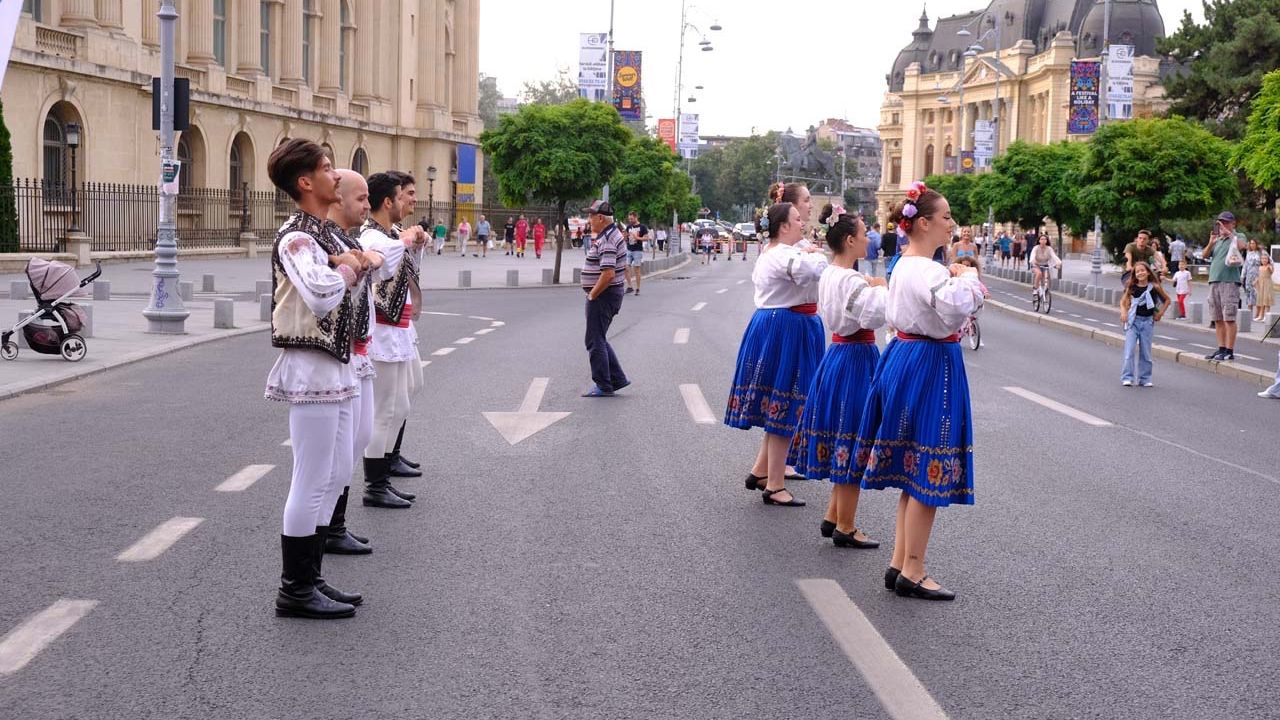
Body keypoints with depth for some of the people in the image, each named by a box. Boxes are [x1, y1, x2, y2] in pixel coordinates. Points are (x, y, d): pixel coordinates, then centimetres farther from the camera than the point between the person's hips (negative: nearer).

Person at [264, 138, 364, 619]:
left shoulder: (324, 234, 14)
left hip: (333, 367, 10)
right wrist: (347, 268, -13)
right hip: (311, 367, -10)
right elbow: (322, 297, -32)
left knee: (335, 474, 16)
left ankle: (310, 578, 25)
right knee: (312, 482, -4)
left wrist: (354, 263, -2)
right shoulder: (296, 239, -17)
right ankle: (295, 592, 4)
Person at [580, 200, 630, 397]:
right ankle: (618, 379, 19)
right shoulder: (615, 234, 12)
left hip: (603, 295, -11)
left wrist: (592, 294, -19)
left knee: (595, 341, -1)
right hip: (613, 292, 11)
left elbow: (608, 273, -30)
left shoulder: (606, 241, -22)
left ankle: (603, 386, 4)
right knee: (599, 339, 18)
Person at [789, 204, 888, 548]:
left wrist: (871, 289, 8)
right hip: (855, 359, -10)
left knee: (838, 441, 17)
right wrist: (881, 287, -8)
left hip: (838, 353, 10)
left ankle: (832, 518, 25)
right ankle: (845, 529, 6)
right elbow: (878, 314, -27)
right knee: (851, 443, -1)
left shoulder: (829, 274, 10)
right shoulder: (851, 280, -20)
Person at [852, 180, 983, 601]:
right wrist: (968, 277, -16)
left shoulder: (904, 266, 12)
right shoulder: (929, 271, -19)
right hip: (930, 365, -10)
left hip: (904, 358, 11)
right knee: (928, 473, -3)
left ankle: (900, 565, 20)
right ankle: (912, 573, 3)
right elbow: (958, 309, -37)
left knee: (912, 471, 15)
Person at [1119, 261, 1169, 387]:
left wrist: (1160, 313, 3)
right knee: (1129, 350, -9)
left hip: (1148, 321, 0)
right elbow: (1123, 301, 1)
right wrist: (1123, 311, -17)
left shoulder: (1154, 287, 0)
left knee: (1146, 352, 5)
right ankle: (1127, 377, -8)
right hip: (1133, 320, 0)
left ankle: (1145, 379, 13)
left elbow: (1167, 300, 10)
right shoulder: (1131, 287, 1)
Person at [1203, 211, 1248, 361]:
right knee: (1218, 319, 8)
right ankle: (1221, 349, 14)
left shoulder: (1238, 236, 4)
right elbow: (1205, 255, 11)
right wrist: (1210, 244, -7)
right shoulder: (1218, 240, 19)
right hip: (1214, 281, 6)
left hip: (1230, 281, -6)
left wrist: (1228, 233, -14)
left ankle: (1229, 351, -9)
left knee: (1229, 318, -8)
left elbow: (1242, 246, -18)